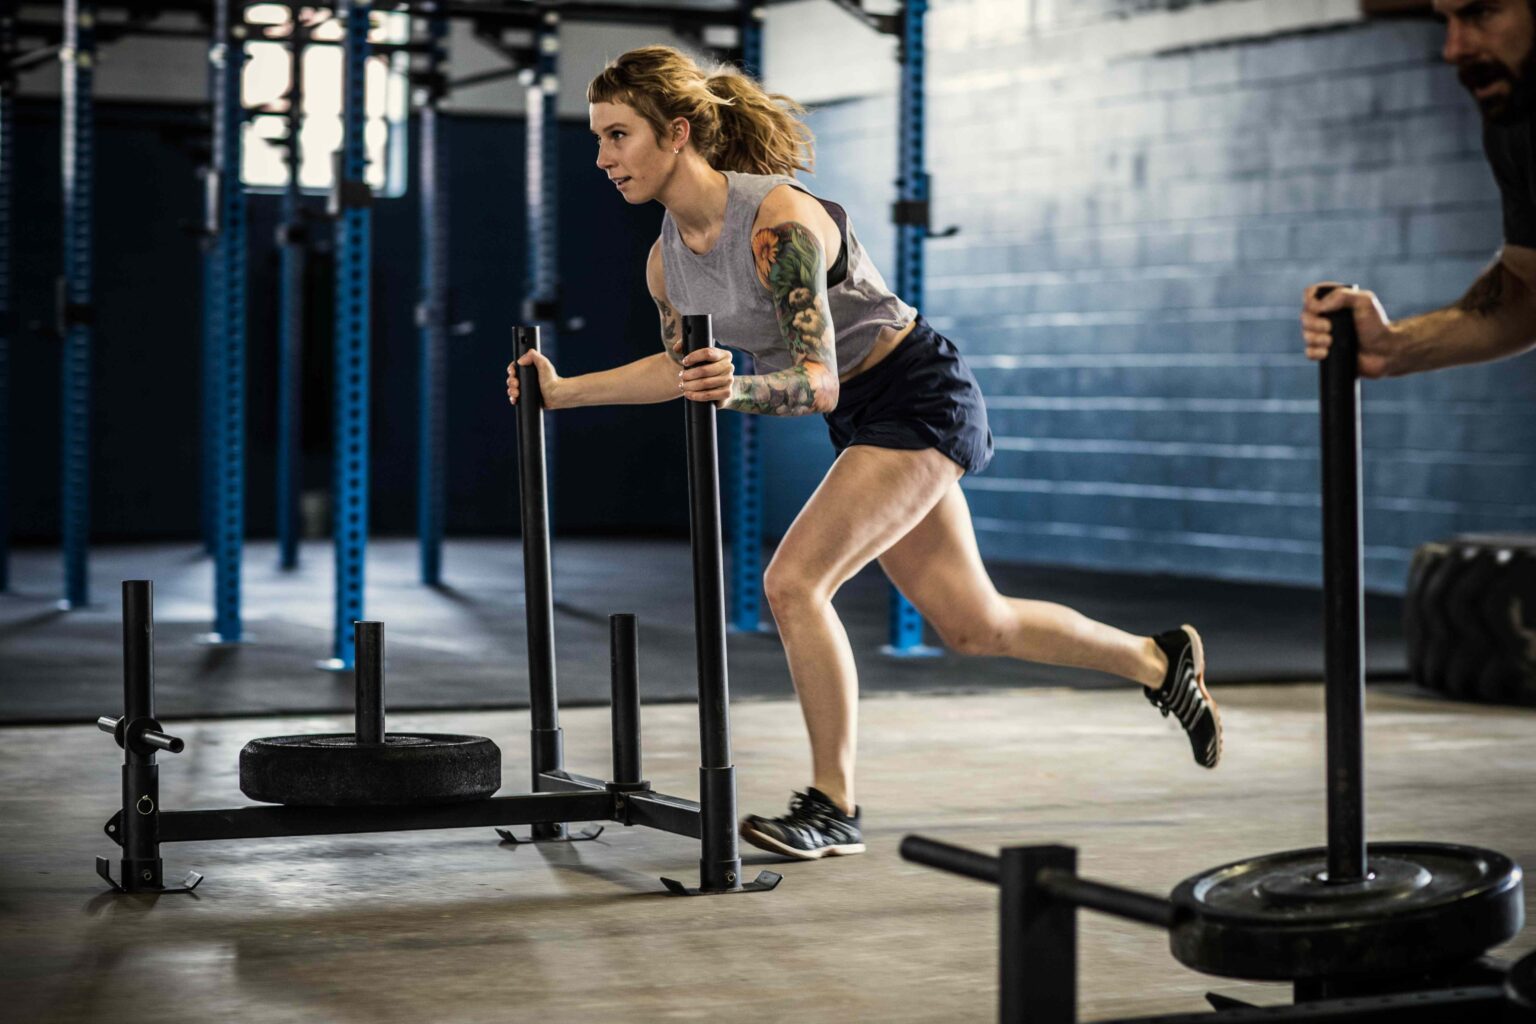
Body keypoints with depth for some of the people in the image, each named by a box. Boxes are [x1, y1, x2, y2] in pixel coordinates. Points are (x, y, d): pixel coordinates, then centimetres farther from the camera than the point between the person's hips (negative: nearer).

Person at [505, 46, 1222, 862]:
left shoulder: (777, 222, -28)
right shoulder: (666, 260, -4)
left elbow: (817, 381, -30)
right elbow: (680, 369, 13)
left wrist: (740, 389, -49)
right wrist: (563, 391, 6)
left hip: (918, 397, -9)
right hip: (863, 419, 9)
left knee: (792, 583, -20)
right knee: (973, 623, 15)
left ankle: (834, 809, -8)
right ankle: (1159, 662, 36)